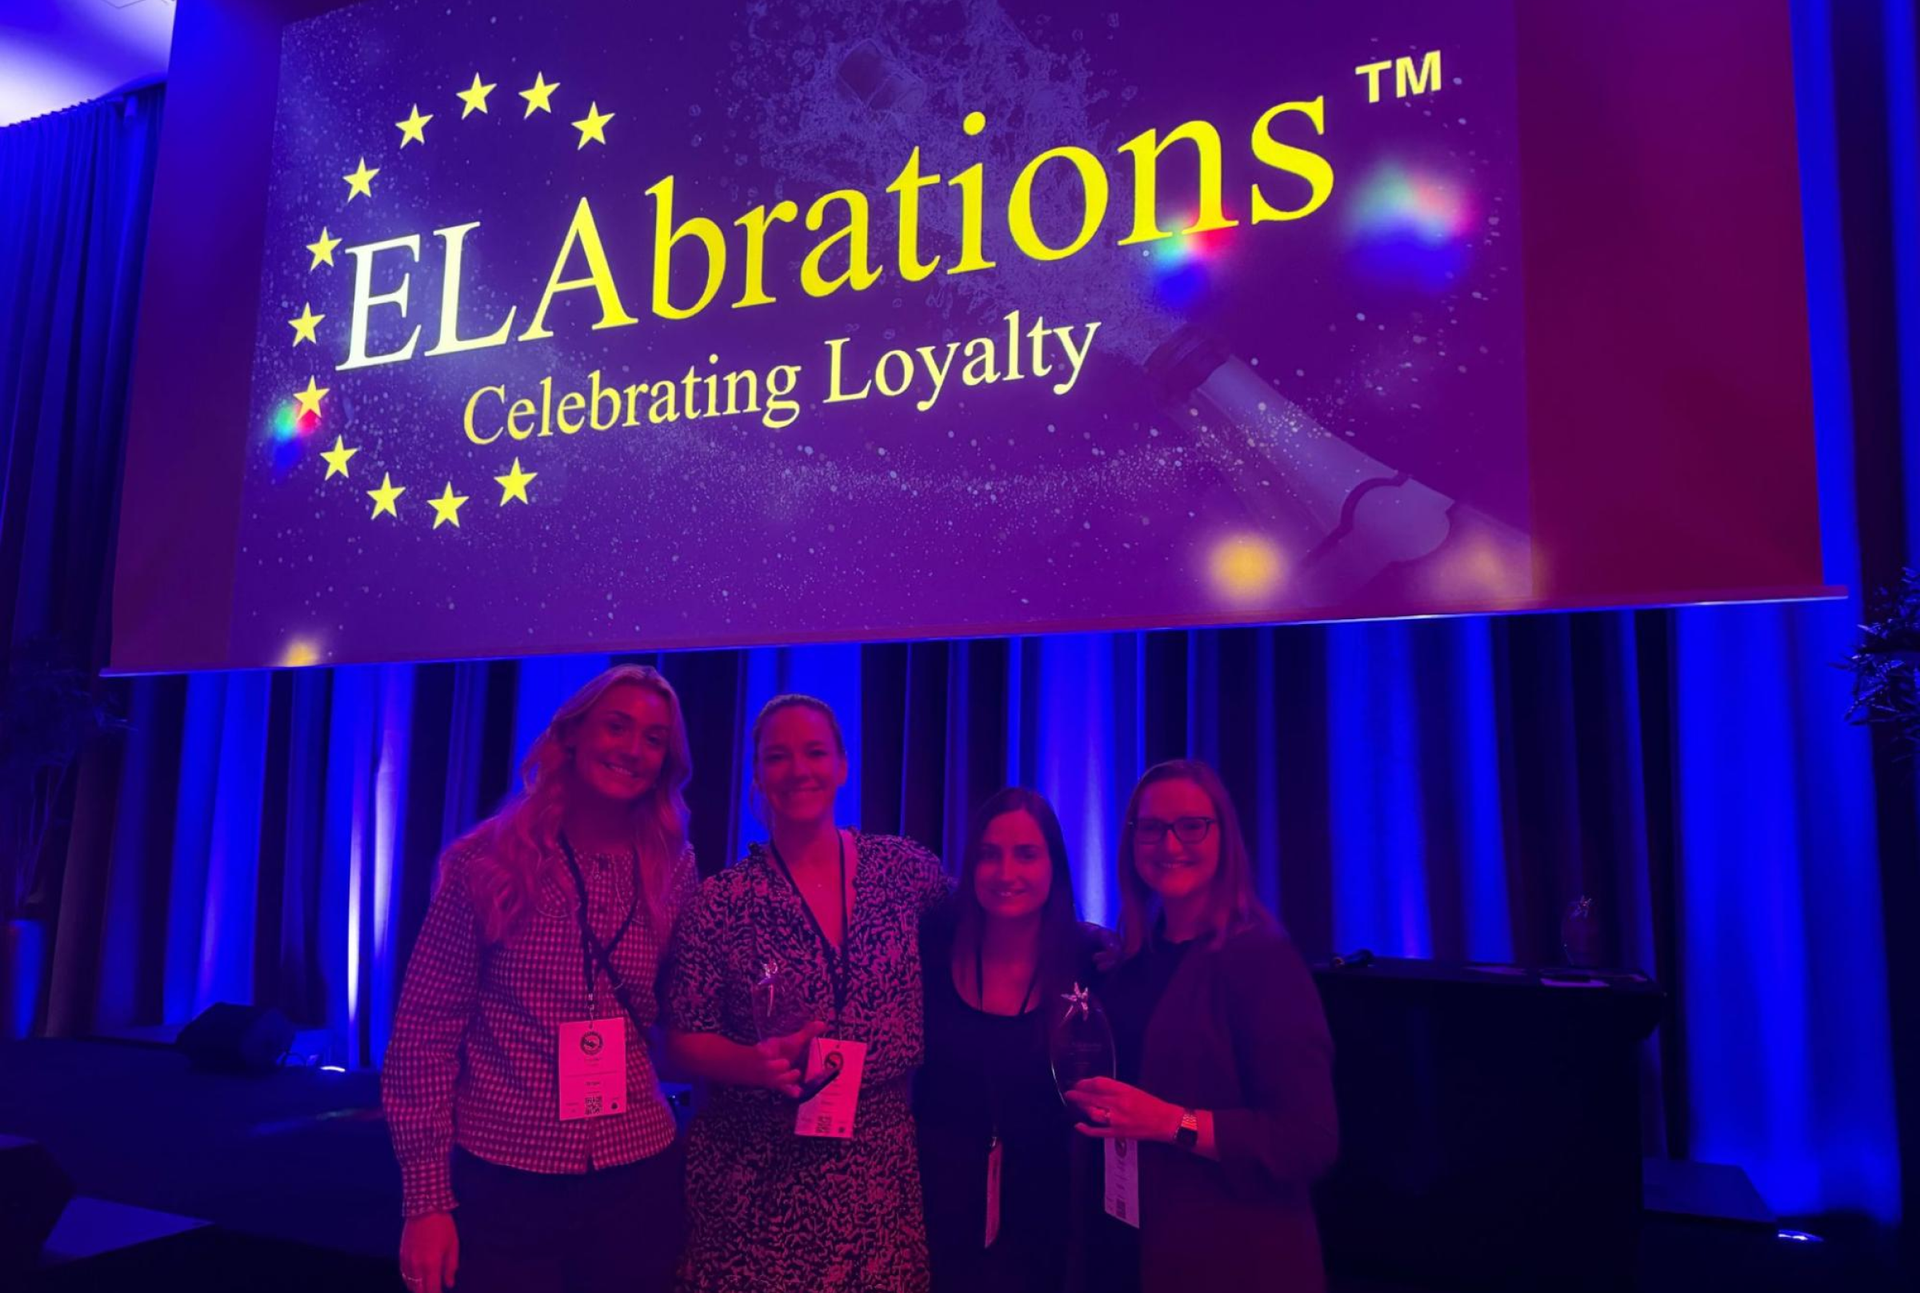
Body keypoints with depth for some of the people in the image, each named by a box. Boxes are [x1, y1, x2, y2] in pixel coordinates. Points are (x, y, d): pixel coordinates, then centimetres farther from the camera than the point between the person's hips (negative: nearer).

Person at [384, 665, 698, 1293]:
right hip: (502, 1182, -2)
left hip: (637, 1177, 3)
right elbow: (424, 1031, -6)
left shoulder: (672, 872, 0)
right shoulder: (486, 862, -8)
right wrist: (426, 1197, -8)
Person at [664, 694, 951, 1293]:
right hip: (754, 1180, -1)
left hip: (883, 1172, 2)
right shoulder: (721, 902, -6)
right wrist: (756, 1064, -21)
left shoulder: (904, 868, -1)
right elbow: (683, 1042, -3)